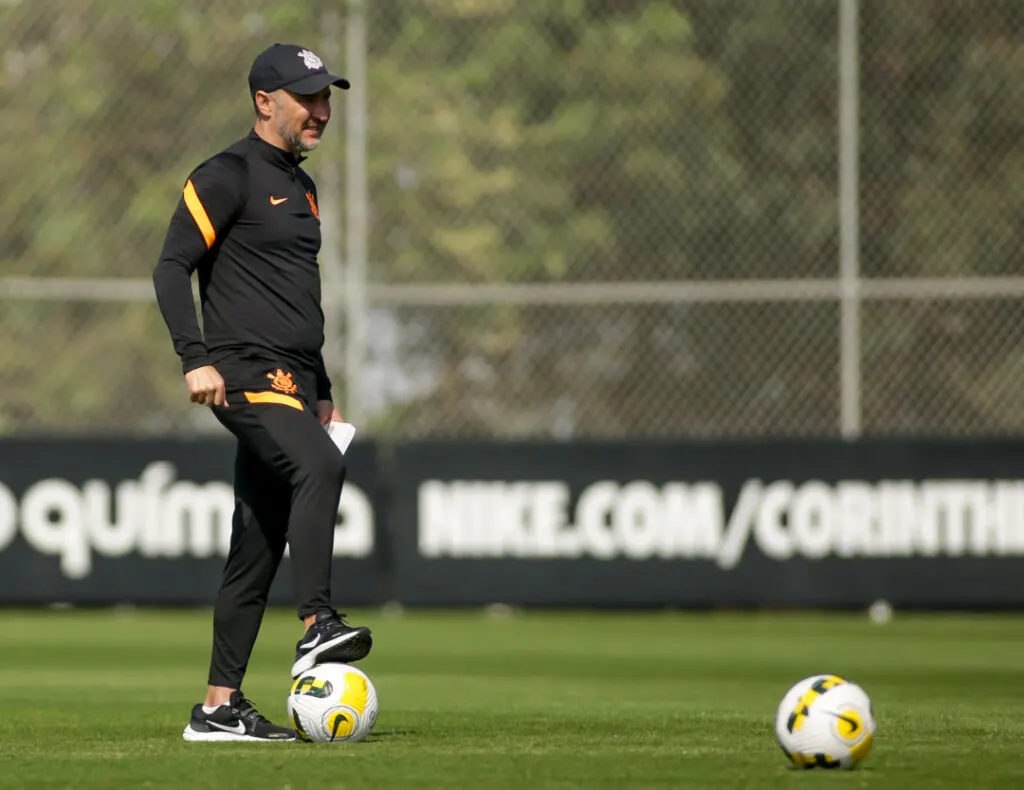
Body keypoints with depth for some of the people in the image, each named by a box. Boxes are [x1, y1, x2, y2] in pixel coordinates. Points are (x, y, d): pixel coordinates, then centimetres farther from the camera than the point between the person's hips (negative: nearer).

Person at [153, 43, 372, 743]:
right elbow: (171, 268, -11)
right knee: (319, 465, -34)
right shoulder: (227, 177, -4)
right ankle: (317, 627, -40)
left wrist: (322, 393, 28)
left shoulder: (300, 186, 23)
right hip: (246, 376, -9)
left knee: (259, 548, 6)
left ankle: (220, 708, 8)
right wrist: (196, 358, -22)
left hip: (292, 385, 9)